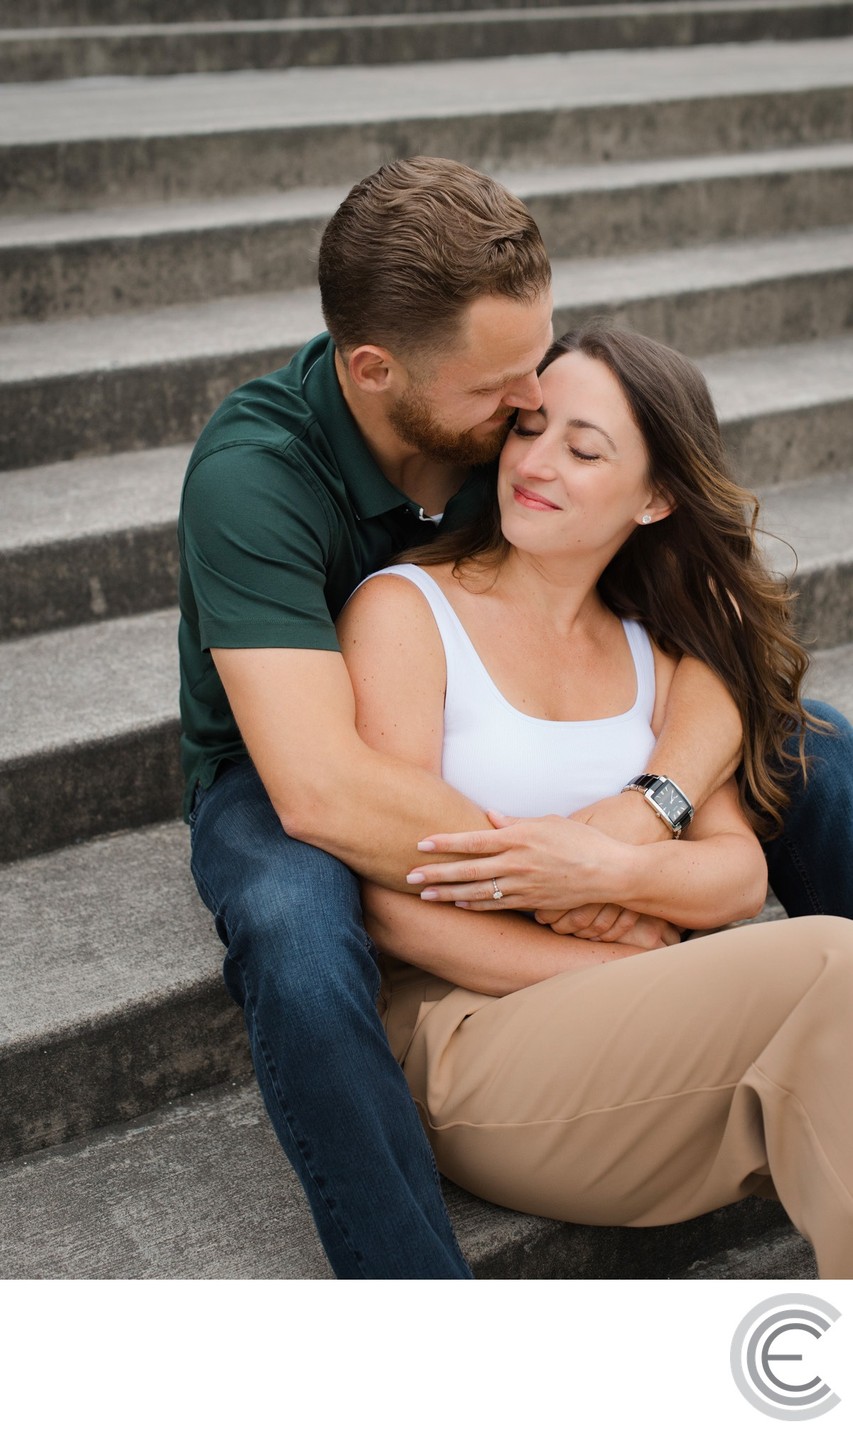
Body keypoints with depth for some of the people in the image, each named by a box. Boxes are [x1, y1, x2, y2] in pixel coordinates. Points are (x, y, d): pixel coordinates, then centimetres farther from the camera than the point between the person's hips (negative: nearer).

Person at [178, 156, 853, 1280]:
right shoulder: (253, 474, -30)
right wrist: (561, 879, -35)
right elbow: (321, 789, -40)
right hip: (286, 773, -4)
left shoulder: (539, 399, -18)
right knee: (296, 939, -40)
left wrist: (652, 806, -35)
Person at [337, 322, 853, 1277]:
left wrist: (606, 869, -17)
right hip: (473, 1038, -5)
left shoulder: (654, 650, 15)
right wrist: (652, 981, -15)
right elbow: (397, 908, -10)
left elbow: (740, 872, 6)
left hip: (647, 1023, 5)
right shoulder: (406, 609, -2)